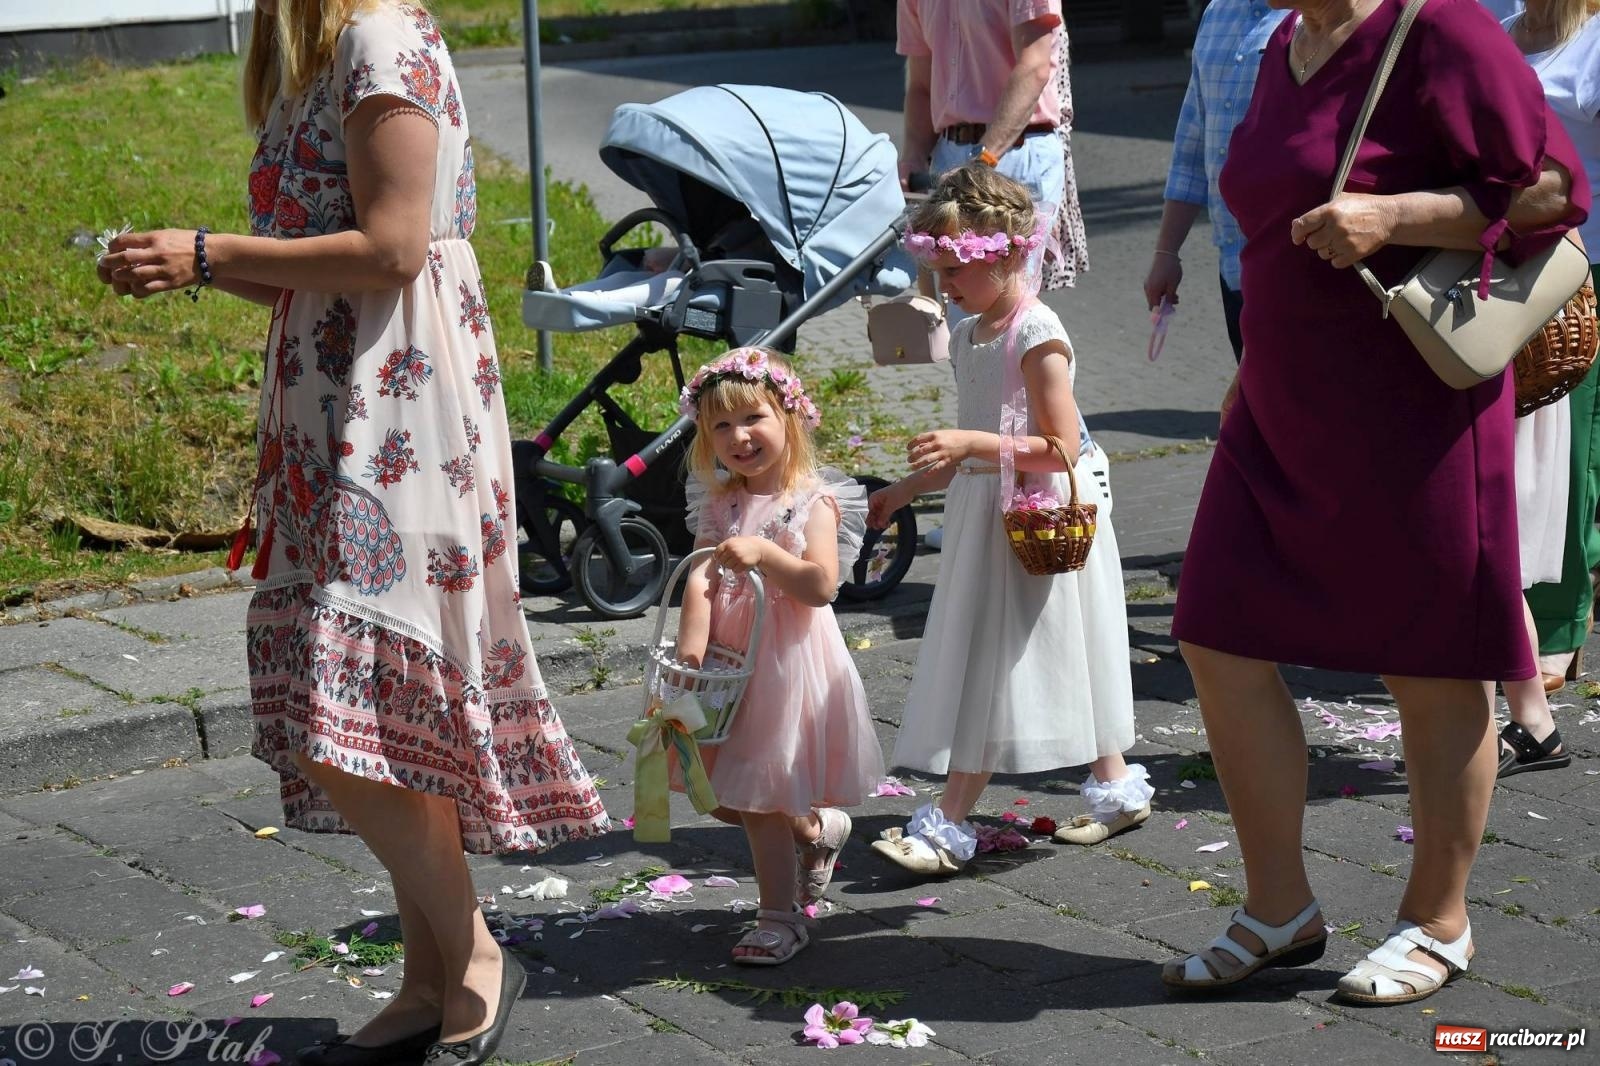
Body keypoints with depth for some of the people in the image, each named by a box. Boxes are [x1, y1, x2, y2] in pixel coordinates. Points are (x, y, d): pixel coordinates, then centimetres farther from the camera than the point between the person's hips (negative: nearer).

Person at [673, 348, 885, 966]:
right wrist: (691, 653, -18)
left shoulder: (812, 501, -8)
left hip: (787, 657, -6)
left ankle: (781, 916, 12)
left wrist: (764, 554, -29)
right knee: (725, 798, 11)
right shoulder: (718, 505, 6)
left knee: (759, 801, -3)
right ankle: (820, 828, 36)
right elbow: (700, 583, -5)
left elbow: (821, 585, -18)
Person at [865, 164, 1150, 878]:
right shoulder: (967, 336, 11)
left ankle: (950, 822, -3)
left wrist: (970, 445, -29)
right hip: (985, 518, 9)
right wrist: (904, 491, 18)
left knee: (993, 664, -6)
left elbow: (1060, 449, -22)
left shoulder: (1037, 335, -17)